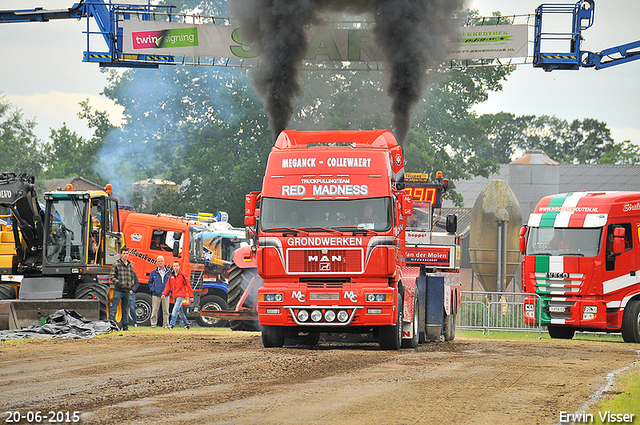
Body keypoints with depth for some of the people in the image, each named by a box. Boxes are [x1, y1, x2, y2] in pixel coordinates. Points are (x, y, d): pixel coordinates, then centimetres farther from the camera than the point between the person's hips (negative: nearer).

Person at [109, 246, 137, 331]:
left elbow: (132, 276, 24)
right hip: (118, 290, -6)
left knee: (125, 310, 13)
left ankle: (125, 326, 18)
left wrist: (131, 284, 6)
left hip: (127, 291, 6)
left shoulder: (130, 265, 14)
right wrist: (119, 283, -18)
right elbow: (112, 277, -6)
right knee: (114, 309, -7)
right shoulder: (116, 264, -3)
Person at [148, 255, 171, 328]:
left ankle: (166, 324, 5)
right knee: (154, 310, -2)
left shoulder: (169, 272, 9)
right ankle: (153, 324, 3)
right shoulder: (154, 272, 7)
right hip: (156, 294, -1)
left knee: (166, 310, 0)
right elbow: (150, 282, 13)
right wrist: (153, 289, -1)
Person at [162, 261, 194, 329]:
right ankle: (187, 324, 23)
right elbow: (168, 286, 12)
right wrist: (164, 294, -3)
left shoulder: (182, 275, -5)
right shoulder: (171, 276, 11)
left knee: (175, 310, -18)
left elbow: (188, 286, -4)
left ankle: (172, 324, -23)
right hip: (174, 296, 7)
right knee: (180, 312, 11)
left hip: (181, 295, -7)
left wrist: (191, 296, -5)